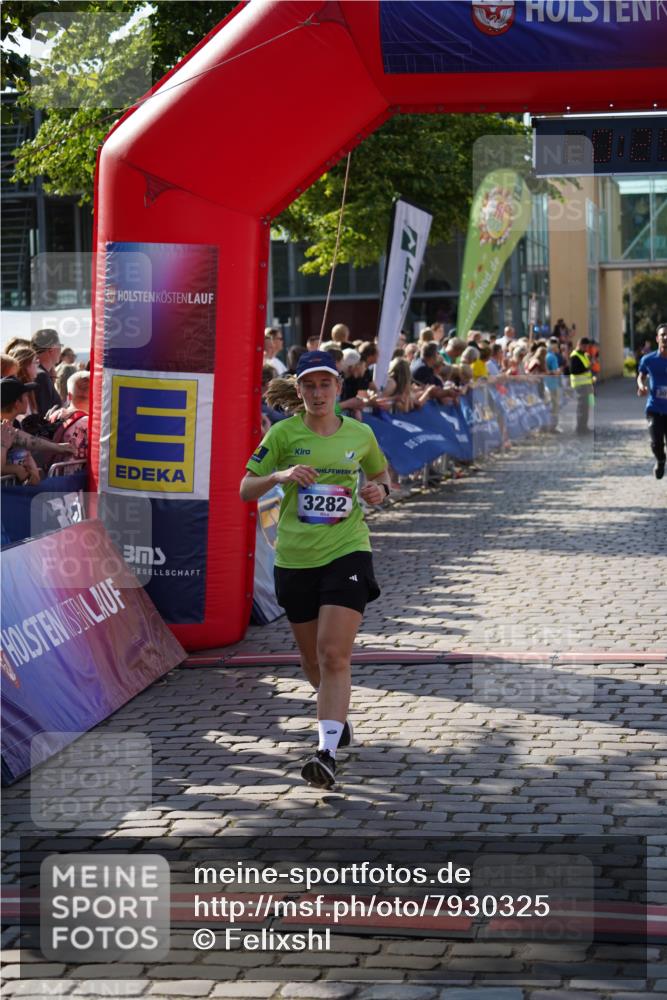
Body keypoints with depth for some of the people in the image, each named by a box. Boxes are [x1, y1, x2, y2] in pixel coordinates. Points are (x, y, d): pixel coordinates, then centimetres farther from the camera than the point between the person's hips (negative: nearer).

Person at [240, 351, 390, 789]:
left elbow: (381, 472, 22)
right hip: (295, 557, 1)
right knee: (312, 657, 14)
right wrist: (279, 476, -20)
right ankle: (337, 717, 44)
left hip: (347, 551, -1)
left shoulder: (360, 434, 4)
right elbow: (246, 489, -1)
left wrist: (380, 489, -1)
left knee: (334, 654, -16)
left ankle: (328, 752, -20)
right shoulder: (283, 434, -1)